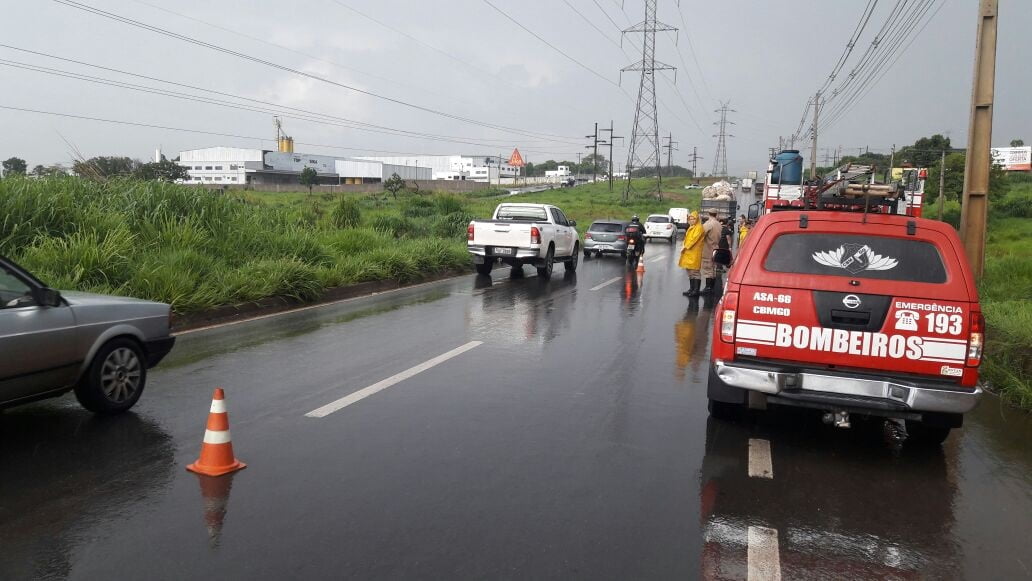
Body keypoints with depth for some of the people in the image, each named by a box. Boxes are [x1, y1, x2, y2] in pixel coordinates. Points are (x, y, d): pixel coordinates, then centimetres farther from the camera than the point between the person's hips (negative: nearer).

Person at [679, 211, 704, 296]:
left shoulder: (699, 228, -10)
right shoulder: (691, 227, 18)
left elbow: (694, 239, -17)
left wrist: (685, 247, -16)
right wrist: (684, 246, 5)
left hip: (694, 253, -9)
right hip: (688, 252, 9)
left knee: (694, 272, -8)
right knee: (690, 271, 12)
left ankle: (696, 290, -6)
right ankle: (691, 289, 19)